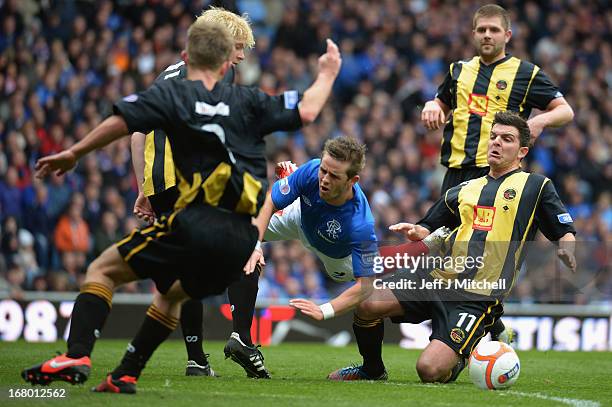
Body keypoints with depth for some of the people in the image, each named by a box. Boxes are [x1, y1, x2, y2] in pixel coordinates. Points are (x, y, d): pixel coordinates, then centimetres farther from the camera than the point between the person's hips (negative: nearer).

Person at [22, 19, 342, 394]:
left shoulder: (172, 94, 4)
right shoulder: (247, 101, 14)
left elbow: (122, 121, -8)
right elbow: (306, 111, 15)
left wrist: (74, 154, 2)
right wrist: (328, 73, 33)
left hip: (197, 221, -5)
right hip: (243, 239, 5)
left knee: (103, 271, 6)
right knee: (170, 294, 30)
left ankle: (77, 356, -15)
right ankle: (125, 375, 23)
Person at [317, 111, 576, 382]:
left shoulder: (535, 186, 8)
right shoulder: (465, 190, 21)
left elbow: (565, 234, 7)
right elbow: (429, 230, 27)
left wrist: (567, 252, -16)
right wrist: (414, 231, 4)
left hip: (478, 297, -5)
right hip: (436, 277, 5)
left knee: (430, 370, -21)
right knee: (368, 305, -19)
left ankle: (460, 359, 17)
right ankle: (372, 370, 10)